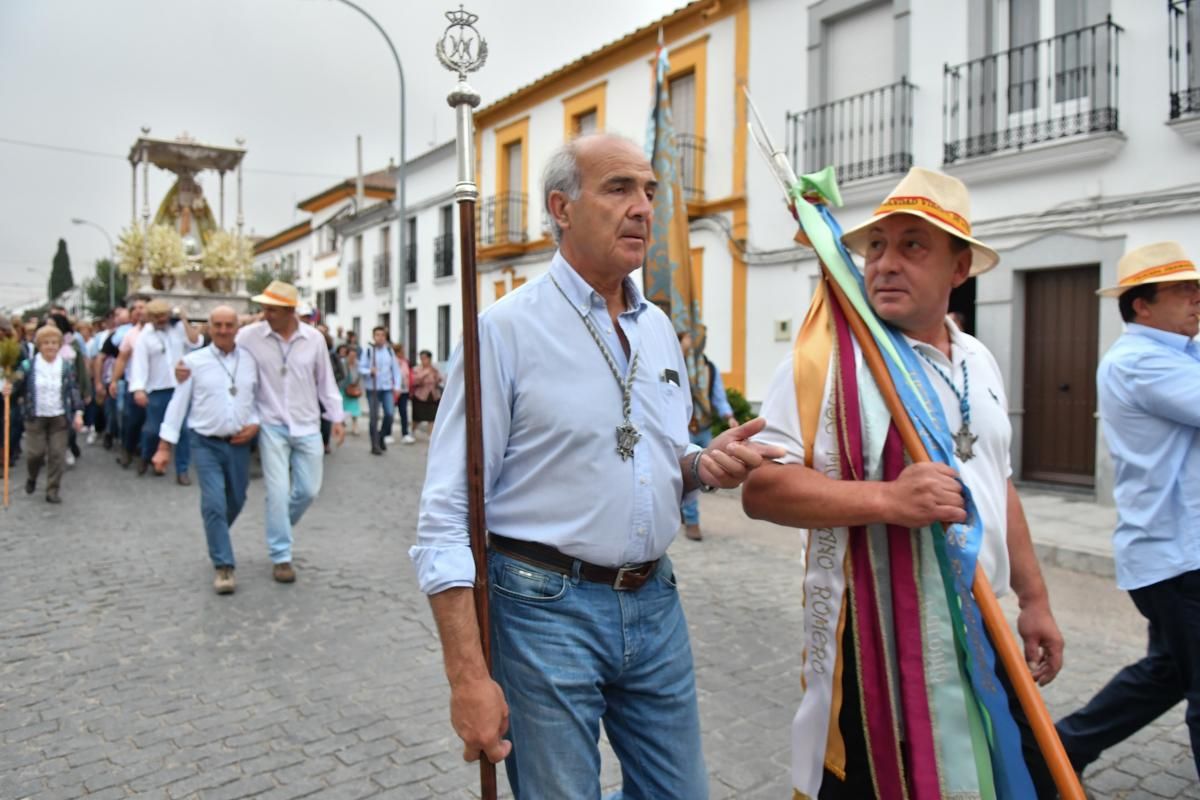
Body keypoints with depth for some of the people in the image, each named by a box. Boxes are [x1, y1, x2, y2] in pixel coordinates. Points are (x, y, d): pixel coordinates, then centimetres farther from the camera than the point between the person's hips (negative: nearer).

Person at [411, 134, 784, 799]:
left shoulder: (659, 328, 9)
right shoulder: (506, 329, -12)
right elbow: (447, 516, -14)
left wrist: (706, 467, -5)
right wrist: (468, 677, -17)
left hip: (656, 602, 6)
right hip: (547, 608, -6)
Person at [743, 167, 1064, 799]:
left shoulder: (979, 362, 11)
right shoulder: (828, 357, -13)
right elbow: (760, 488, -19)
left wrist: (1034, 599, 19)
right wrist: (886, 500, -28)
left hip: (983, 640, 7)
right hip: (876, 651, -7)